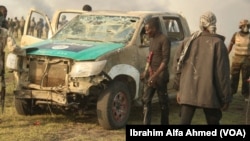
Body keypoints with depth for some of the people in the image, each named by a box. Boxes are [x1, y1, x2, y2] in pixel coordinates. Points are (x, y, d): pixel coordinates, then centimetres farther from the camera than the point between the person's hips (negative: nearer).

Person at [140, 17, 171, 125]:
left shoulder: (164, 40, -13)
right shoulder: (152, 39, 14)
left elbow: (165, 60, -18)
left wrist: (155, 75, -23)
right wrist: (147, 71, 14)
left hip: (160, 75, -8)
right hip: (150, 75, 8)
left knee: (163, 102, 3)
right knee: (146, 100, 2)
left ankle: (164, 124, 15)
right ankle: (146, 124, 4)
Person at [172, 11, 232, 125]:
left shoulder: (188, 42, 7)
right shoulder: (218, 44, -6)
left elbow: (177, 67, 8)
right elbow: (223, 74, -9)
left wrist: (179, 89, 17)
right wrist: (226, 98, -3)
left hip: (188, 93, 3)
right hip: (209, 94, -3)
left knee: (184, 122, 3)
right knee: (213, 122, 14)